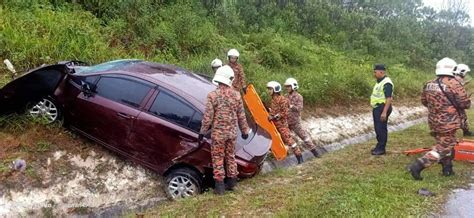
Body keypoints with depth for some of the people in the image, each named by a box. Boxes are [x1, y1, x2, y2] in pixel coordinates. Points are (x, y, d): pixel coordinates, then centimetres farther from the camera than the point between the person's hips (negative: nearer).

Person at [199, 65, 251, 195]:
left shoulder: (213, 95, -13)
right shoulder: (236, 95, -1)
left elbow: (208, 117, -13)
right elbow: (241, 116, 5)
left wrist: (202, 132, -2)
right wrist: (245, 131, 16)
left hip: (218, 133, -4)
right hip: (232, 132, 4)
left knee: (218, 159, 5)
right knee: (231, 157, 18)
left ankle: (220, 186, 9)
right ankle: (232, 183, 27)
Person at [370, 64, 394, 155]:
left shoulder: (386, 83, -18)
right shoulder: (379, 82, 14)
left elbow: (389, 98, -23)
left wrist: (384, 112, -27)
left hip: (382, 108, -10)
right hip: (376, 108, 10)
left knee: (381, 128, -4)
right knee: (377, 128, 15)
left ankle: (381, 149, 4)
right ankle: (379, 146, 25)